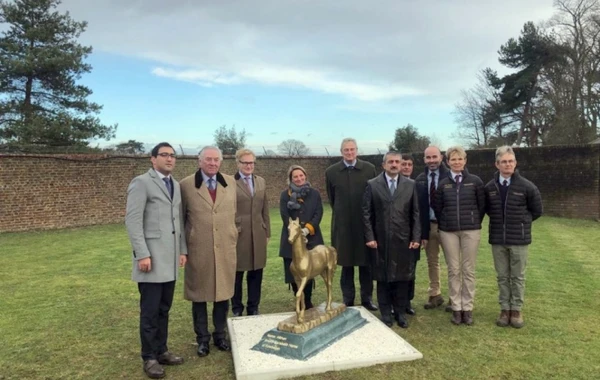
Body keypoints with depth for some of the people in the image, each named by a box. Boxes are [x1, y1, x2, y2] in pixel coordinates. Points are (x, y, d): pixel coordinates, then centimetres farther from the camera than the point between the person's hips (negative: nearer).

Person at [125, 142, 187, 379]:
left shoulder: (176, 185, 15)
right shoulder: (141, 183, -6)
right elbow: (132, 221, -12)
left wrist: (182, 250, 12)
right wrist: (142, 254, -17)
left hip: (170, 258, 6)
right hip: (152, 257, -6)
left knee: (164, 309, 13)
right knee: (150, 310, 2)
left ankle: (161, 351, 25)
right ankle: (149, 358, 16)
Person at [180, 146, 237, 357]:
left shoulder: (230, 182, 6)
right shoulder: (187, 185, -3)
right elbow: (181, 218, 2)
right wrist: (183, 246, 3)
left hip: (226, 248, 3)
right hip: (198, 249, -2)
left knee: (223, 292, 11)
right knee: (199, 294, 9)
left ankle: (220, 335, 29)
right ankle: (202, 338, 26)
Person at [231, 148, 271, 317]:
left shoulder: (261, 181, 11)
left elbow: (265, 209, 13)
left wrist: (267, 232, 11)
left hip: (258, 235, 5)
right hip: (237, 235, -4)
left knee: (256, 273, 11)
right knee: (237, 273, 8)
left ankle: (253, 308, 25)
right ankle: (237, 309, 24)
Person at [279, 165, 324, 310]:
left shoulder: (314, 193, 6)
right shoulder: (285, 195, 2)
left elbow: (319, 214, -2)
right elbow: (285, 217, -5)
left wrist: (307, 229, -16)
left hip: (311, 239, 1)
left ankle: (308, 301, 22)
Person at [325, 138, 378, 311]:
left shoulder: (370, 168, -3)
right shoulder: (331, 172, -1)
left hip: (366, 223, 0)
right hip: (343, 224, 0)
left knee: (366, 263, 9)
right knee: (346, 264, 8)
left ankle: (367, 298, 23)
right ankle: (348, 301, 19)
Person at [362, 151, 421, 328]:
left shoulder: (410, 185, 5)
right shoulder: (372, 185, 0)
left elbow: (416, 213, 4)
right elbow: (366, 213, -1)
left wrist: (416, 237, -2)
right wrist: (369, 237, -7)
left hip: (403, 240, 1)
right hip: (381, 240, -1)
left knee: (402, 277, 8)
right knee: (383, 278, 7)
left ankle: (400, 312, 23)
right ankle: (386, 313, 21)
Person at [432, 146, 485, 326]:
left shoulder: (475, 181, -2)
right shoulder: (442, 183, 1)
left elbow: (482, 205, 5)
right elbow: (437, 208, 8)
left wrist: (474, 222, 9)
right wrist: (446, 223, 10)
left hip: (471, 230, -1)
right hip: (448, 231, 1)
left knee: (468, 270, 5)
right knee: (453, 270, 5)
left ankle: (467, 308, 16)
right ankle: (456, 308, 15)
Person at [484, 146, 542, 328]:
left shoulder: (527, 186, -8)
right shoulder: (490, 187, -2)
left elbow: (537, 210, 5)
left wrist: (521, 223, 5)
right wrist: (499, 221, 6)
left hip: (519, 239, -2)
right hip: (497, 239, 2)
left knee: (518, 276, 8)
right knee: (502, 276, 11)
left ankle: (516, 310, 21)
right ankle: (505, 309, 22)